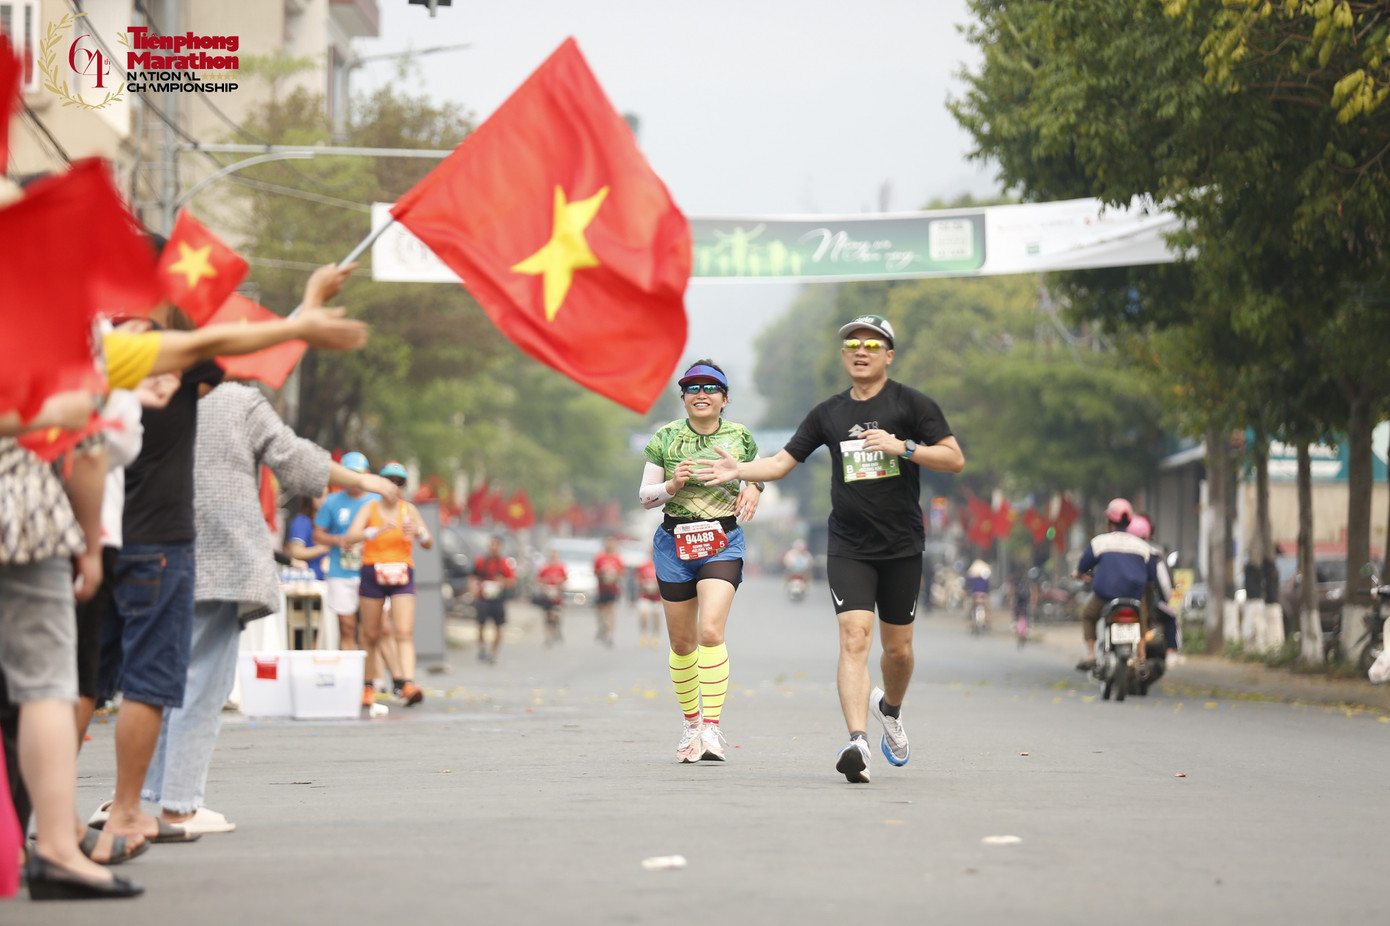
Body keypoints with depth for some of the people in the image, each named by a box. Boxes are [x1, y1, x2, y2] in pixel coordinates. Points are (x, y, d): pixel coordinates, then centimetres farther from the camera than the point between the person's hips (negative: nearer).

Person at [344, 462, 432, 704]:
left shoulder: (409, 510, 6)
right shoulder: (369, 509, 0)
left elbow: (429, 543, 3)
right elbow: (351, 536, -16)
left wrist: (417, 532, -20)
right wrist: (380, 530, -31)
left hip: (402, 577, 0)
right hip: (373, 575, 0)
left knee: (404, 633, -14)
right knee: (371, 635, 8)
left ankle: (407, 685, -27)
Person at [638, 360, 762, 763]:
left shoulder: (740, 437, 2)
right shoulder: (665, 438, 1)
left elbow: (756, 475, 18)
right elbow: (645, 496, 4)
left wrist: (753, 488, -6)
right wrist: (672, 485, -16)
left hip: (723, 543, -1)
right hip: (674, 544, 2)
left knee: (711, 631, -19)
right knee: (682, 642, 9)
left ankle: (713, 727, -17)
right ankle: (691, 722, 28)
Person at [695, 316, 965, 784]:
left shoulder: (911, 403, 0)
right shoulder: (829, 413, 9)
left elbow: (955, 459, -5)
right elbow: (782, 462, 14)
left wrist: (902, 447, -17)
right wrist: (739, 470, -3)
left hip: (902, 546, -1)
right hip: (848, 547, 1)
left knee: (897, 647, 8)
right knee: (854, 638, -15)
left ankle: (889, 709, 41)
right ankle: (858, 744, -24)